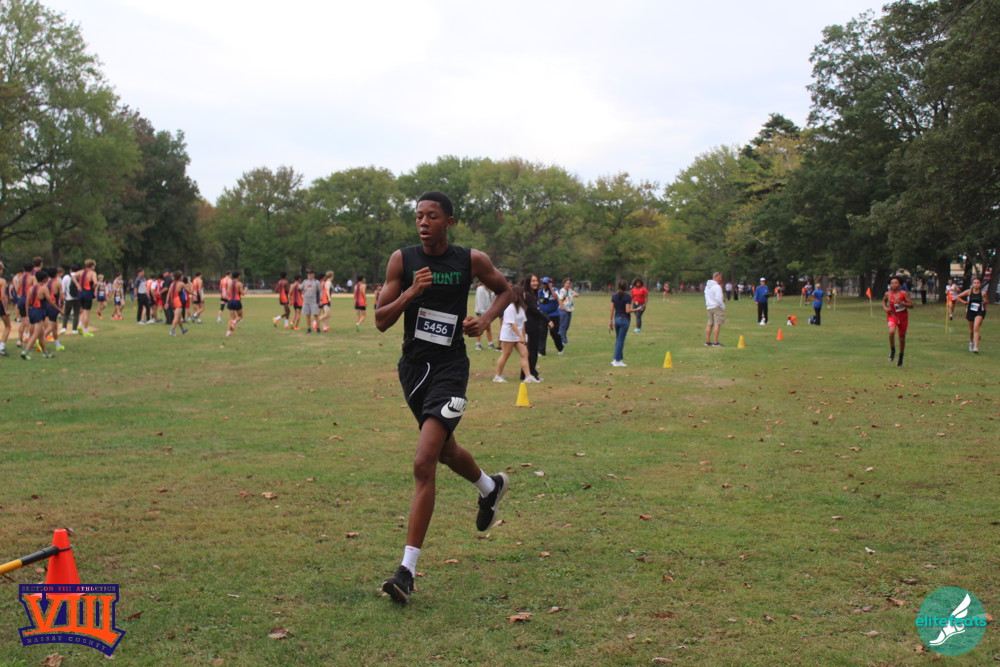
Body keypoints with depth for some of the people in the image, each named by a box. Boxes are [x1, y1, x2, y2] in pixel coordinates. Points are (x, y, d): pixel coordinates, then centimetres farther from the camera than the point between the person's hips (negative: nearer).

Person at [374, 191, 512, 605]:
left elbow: (504, 290, 15)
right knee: (444, 449, 23)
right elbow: (380, 321, -4)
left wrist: (486, 319, -4)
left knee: (424, 464, -16)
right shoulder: (402, 260, -2)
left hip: (449, 369, -4)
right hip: (413, 366, 4)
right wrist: (411, 292, -20)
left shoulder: (471, 260, -4)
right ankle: (491, 487, 57)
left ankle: (407, 569, -12)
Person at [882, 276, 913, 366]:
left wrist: (901, 303, -27)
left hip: (903, 317, 0)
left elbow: (911, 305, -14)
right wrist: (885, 307, -2)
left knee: (902, 337, 10)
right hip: (892, 316, 0)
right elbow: (884, 300, 17)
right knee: (891, 332, -28)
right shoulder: (888, 294, -5)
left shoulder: (904, 293, -12)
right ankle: (892, 350, -5)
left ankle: (901, 357, 29)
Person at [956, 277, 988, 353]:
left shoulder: (983, 292, -7)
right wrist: (964, 302, -9)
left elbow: (987, 301, 6)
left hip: (979, 312, -2)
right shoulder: (969, 291, -5)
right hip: (970, 312, 3)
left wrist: (985, 302, -17)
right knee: (971, 330, 16)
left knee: (976, 328, -17)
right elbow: (957, 297, 2)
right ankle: (971, 343, 43)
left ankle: (976, 347, -20)